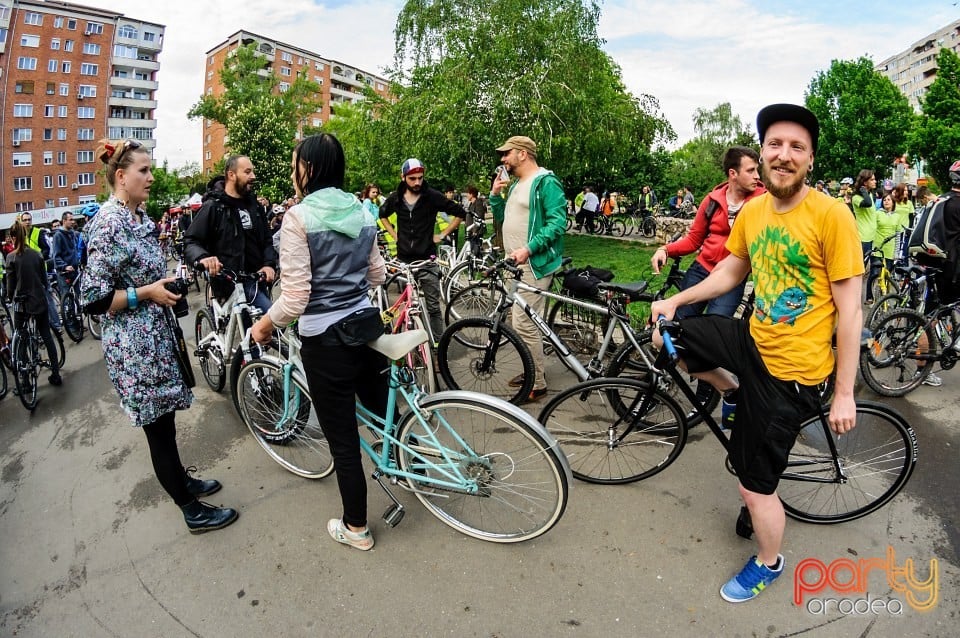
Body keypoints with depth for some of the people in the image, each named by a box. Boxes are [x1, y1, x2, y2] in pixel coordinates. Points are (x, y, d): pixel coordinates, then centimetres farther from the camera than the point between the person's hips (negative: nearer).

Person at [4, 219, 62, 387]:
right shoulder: (37, 255, 0)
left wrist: (9, 299, 11)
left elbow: (10, 283, -6)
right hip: (40, 301, 3)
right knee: (47, 336, 9)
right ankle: (55, 375, 10)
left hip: (22, 303, -3)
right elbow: (44, 279, 7)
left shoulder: (11, 258, -9)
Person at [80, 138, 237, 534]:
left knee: (164, 420, 22)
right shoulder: (108, 224, -18)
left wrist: (167, 286, 8)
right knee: (160, 428, 3)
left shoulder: (139, 217, 9)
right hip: (133, 347, -9)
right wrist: (147, 292, -19)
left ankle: (182, 481, 40)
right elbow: (92, 299, -20)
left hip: (154, 337, 9)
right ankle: (193, 512, 16)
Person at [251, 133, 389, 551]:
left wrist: (265, 324, 1)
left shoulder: (299, 217, -14)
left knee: (343, 441, 9)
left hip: (326, 342, -6)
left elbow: (295, 298, -16)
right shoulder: (362, 212, 5)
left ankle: (356, 529, 28)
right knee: (382, 408, 26)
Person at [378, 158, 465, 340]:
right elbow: (383, 214, 24)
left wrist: (442, 234, -4)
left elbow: (460, 213, -2)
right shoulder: (396, 198, 3)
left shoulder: (432, 196, -7)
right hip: (403, 259, 3)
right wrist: (395, 235, 12)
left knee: (433, 306, -1)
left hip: (427, 259, -3)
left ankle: (438, 344, 6)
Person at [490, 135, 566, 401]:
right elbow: (502, 217, 23)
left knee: (524, 325, -10)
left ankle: (537, 385, 2)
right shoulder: (516, 185, 19)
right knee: (525, 322, 15)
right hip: (515, 262, 10)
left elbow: (558, 222, -19)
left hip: (533, 264, -10)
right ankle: (531, 372, 28)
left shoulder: (546, 182, -10)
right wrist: (495, 194, 7)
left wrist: (528, 249, -26)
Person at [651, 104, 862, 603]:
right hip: (753, 340, 6)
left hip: (791, 368, -6)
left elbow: (849, 310, -16)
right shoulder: (752, 211, 0)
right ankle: (738, 395, 24)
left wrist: (844, 394, -14)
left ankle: (768, 565, 34)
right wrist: (676, 300, 4)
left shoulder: (830, 214, -19)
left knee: (754, 483, 3)